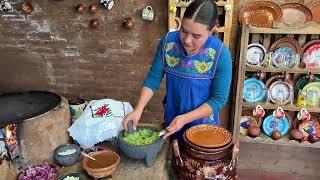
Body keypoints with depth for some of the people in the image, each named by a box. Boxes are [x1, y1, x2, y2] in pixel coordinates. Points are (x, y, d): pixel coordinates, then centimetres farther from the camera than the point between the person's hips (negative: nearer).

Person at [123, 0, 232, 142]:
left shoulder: (220, 53, -23)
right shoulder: (168, 42, -16)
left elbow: (219, 99, -18)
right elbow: (153, 78, -8)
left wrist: (185, 119, -24)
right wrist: (138, 109, -19)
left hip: (203, 124, -2)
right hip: (171, 120, 2)